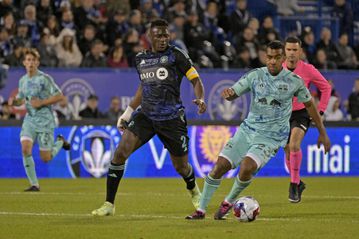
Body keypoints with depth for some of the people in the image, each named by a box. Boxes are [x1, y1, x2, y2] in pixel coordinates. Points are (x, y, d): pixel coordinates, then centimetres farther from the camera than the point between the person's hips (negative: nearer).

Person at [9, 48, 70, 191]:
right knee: (25, 149, -17)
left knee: (46, 158, -1)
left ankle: (60, 142, 31)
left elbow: (59, 96, -10)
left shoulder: (44, 78, -11)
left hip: (45, 121, -5)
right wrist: (14, 102, -2)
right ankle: (34, 184, -7)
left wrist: (41, 103, -18)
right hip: (29, 120, 5)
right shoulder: (23, 80, 7)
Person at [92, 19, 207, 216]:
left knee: (181, 166, 7)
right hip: (146, 116, 3)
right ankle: (109, 204, -11)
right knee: (120, 152, -16)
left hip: (172, 118, -3)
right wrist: (128, 112, 23)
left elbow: (195, 80, -2)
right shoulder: (141, 59, 10)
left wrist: (201, 100, -22)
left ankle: (194, 191, 44)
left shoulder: (176, 55, -4)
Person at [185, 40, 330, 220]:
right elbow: (233, 94, -1)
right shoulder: (255, 75, -1)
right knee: (220, 166, -8)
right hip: (248, 130, 3)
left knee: (246, 168, -27)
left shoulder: (294, 81, -5)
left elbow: (309, 104, 8)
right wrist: (228, 94, -27)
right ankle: (201, 210, 7)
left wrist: (322, 133, 12)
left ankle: (229, 202, 0)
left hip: (271, 138, -3)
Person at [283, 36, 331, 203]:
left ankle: (294, 185, -18)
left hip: (301, 113, -3)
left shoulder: (308, 70, -8)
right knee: (288, 153, 9)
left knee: (294, 146, -26)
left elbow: (326, 88, 3)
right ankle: (297, 183, 32)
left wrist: (320, 110, -2)